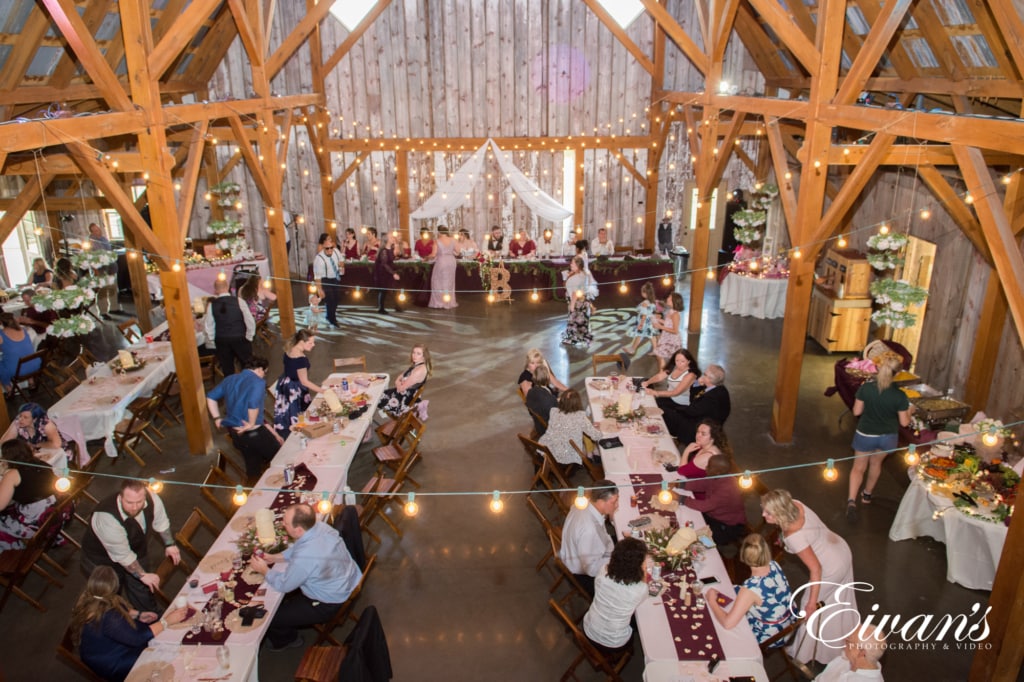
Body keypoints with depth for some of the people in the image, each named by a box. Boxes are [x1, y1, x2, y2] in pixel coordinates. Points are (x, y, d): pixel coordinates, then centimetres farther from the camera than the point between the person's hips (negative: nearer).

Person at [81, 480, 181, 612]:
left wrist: (169, 544, 4)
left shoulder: (152, 499, -27)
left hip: (136, 552, 5)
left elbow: (161, 523, -4)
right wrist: (143, 575, -20)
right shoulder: (107, 519, -41)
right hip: (103, 561, -5)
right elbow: (122, 556, -29)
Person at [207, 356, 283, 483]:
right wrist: (251, 424, -19)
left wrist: (217, 418, 17)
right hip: (253, 433, -8)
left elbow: (211, 397, 17)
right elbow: (253, 404, -32)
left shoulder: (230, 379, 10)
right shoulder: (258, 382, -15)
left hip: (234, 432, 8)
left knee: (253, 465, 22)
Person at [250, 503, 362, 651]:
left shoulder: (305, 557, -39)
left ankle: (287, 640, 37)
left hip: (329, 604, -8)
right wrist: (273, 557, 4)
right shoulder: (319, 526, -15)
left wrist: (264, 570, -3)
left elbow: (283, 585, -18)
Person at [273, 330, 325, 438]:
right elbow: (304, 382, -25)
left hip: (284, 383, 9)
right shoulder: (301, 359, -31)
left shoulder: (289, 349, -7)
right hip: (295, 389, -9)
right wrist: (323, 391, -23)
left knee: (286, 411, 22)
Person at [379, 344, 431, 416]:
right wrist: (400, 384, -13)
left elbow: (401, 388, -22)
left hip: (406, 399, -10)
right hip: (403, 393, 10)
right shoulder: (416, 365, 2)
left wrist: (399, 383, 0)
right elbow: (398, 380, 9)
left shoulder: (420, 370, -28)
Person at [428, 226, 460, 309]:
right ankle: (449, 302, 18)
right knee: (449, 282, 14)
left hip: (441, 262, -4)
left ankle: (439, 302, 7)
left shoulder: (436, 241, -9)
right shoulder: (453, 240, 0)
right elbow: (457, 253, 3)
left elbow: (433, 255, -10)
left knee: (438, 282, 7)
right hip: (451, 262, 4)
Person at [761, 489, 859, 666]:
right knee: (840, 601, 33)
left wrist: (812, 603, -20)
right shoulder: (795, 504, -18)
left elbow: (816, 569, -30)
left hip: (831, 570, -8)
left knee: (811, 609, 16)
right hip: (842, 551, 8)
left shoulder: (793, 536, -40)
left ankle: (807, 650, 39)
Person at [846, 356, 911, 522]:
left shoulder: (866, 387, -21)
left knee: (859, 467, 13)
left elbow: (856, 411, -10)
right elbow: (904, 422, -10)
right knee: (876, 463, 26)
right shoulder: (900, 396, -21)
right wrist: (909, 412, 10)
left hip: (865, 435, -1)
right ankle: (867, 494, 46)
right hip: (888, 437, 1)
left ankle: (851, 500, -7)